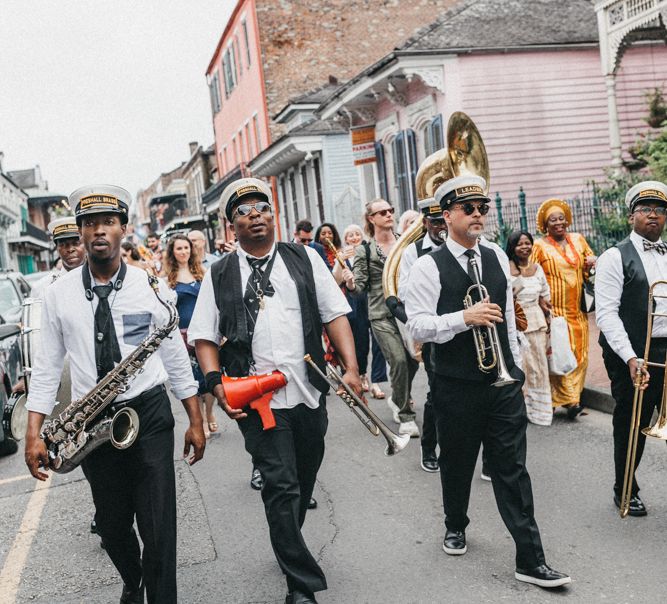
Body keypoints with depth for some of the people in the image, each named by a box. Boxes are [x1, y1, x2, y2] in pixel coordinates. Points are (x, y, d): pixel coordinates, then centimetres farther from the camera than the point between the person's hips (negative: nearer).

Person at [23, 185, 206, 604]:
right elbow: (47, 366, 4)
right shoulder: (59, 293, -1)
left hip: (149, 414, -2)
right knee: (112, 524, 17)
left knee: (158, 528, -3)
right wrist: (34, 435, -2)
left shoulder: (149, 285, -4)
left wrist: (196, 422, 2)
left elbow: (176, 356, 1)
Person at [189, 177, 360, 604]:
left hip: (310, 393, 3)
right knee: (281, 486, -6)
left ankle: (288, 544, 43)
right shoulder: (219, 276, 5)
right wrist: (216, 383, -11)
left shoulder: (304, 258, 8)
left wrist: (352, 369, -7)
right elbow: (204, 337, 5)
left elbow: (335, 314, 4)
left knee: (305, 479, 17)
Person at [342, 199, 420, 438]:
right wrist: (350, 282, -25)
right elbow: (359, 286, -4)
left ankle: (398, 399, 37)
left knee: (413, 359, 7)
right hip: (382, 315, -3)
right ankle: (405, 416, 1)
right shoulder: (364, 251, 0)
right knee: (399, 360, -15)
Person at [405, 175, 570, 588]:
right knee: (457, 463, 16)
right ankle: (456, 527, 42)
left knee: (512, 468, 3)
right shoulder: (429, 267, -9)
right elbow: (417, 326, -14)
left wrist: (517, 368, 16)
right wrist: (465, 318, -26)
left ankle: (531, 560, 8)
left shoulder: (498, 259, 7)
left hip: (504, 383, 3)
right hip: (456, 387, -3)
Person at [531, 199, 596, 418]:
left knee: (579, 353, 6)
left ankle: (573, 395, 18)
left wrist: (592, 263, 0)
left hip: (577, 309, 5)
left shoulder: (578, 239, 11)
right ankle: (569, 399, -4)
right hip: (555, 309, -5)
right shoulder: (540, 246, -2)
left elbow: (591, 257, 24)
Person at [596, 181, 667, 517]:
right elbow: (606, 313, -11)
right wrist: (630, 358, -19)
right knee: (631, 426, 8)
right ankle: (625, 491, 27)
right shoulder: (615, 258, -4)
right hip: (633, 355, -4)